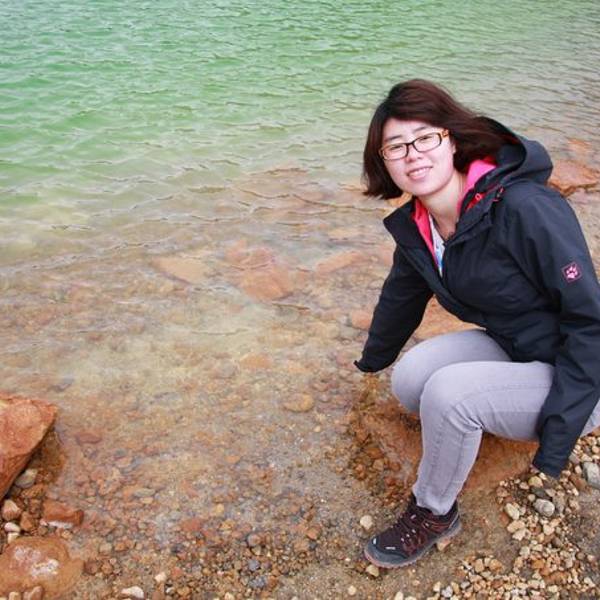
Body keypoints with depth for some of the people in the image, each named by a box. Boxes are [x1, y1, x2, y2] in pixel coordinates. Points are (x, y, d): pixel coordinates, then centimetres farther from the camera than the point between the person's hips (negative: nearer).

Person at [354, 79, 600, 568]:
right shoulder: (414, 226, -4)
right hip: (509, 349, 7)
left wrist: (553, 449, -25)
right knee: (409, 379, -15)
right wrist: (371, 360, 32)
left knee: (447, 391, -27)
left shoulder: (524, 208, -28)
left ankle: (434, 514, -2)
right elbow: (401, 297, 16)